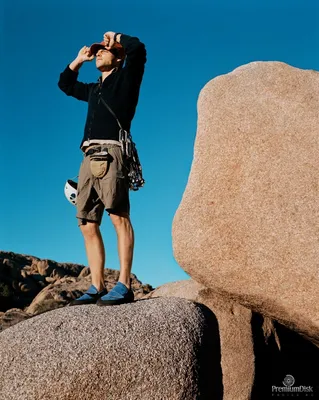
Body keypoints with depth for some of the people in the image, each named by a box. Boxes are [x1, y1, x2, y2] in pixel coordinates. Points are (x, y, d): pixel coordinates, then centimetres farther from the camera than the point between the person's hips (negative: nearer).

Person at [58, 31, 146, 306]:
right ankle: (97, 288, 0)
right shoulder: (94, 89, 32)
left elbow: (138, 49, -3)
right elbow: (65, 84, 47)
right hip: (90, 157, 8)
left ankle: (124, 286, -18)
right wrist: (79, 60, 38)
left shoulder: (125, 79, 13)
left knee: (119, 216, -16)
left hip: (110, 153, -7)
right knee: (88, 225, 0)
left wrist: (115, 37, 16)